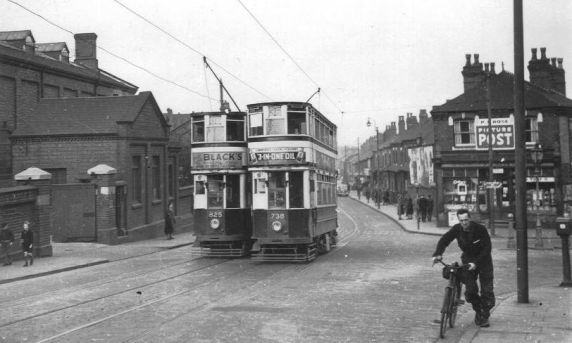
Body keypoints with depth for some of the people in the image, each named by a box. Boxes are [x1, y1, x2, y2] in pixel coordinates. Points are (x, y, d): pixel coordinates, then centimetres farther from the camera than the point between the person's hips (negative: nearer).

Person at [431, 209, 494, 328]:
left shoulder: (480, 229, -22)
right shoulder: (457, 229, -13)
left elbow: (487, 248, -22)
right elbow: (444, 240, -8)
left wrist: (476, 263, -33)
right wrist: (437, 254, -26)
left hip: (483, 260, -2)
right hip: (468, 259, 3)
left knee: (487, 290, -5)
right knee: (470, 289, -7)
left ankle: (484, 317, 12)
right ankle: (478, 311, 19)